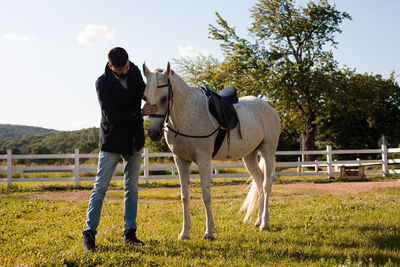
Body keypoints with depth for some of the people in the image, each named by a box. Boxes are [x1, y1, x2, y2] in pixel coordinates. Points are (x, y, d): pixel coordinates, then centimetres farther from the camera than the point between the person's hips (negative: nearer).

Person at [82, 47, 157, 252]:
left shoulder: (135, 72, -1)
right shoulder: (103, 83, -15)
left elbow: (144, 92, 18)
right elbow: (111, 115, -21)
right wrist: (141, 113, -27)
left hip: (134, 141, 5)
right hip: (112, 142, -5)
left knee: (132, 188, 9)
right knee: (100, 187, -2)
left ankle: (129, 232, 17)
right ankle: (89, 233, 5)